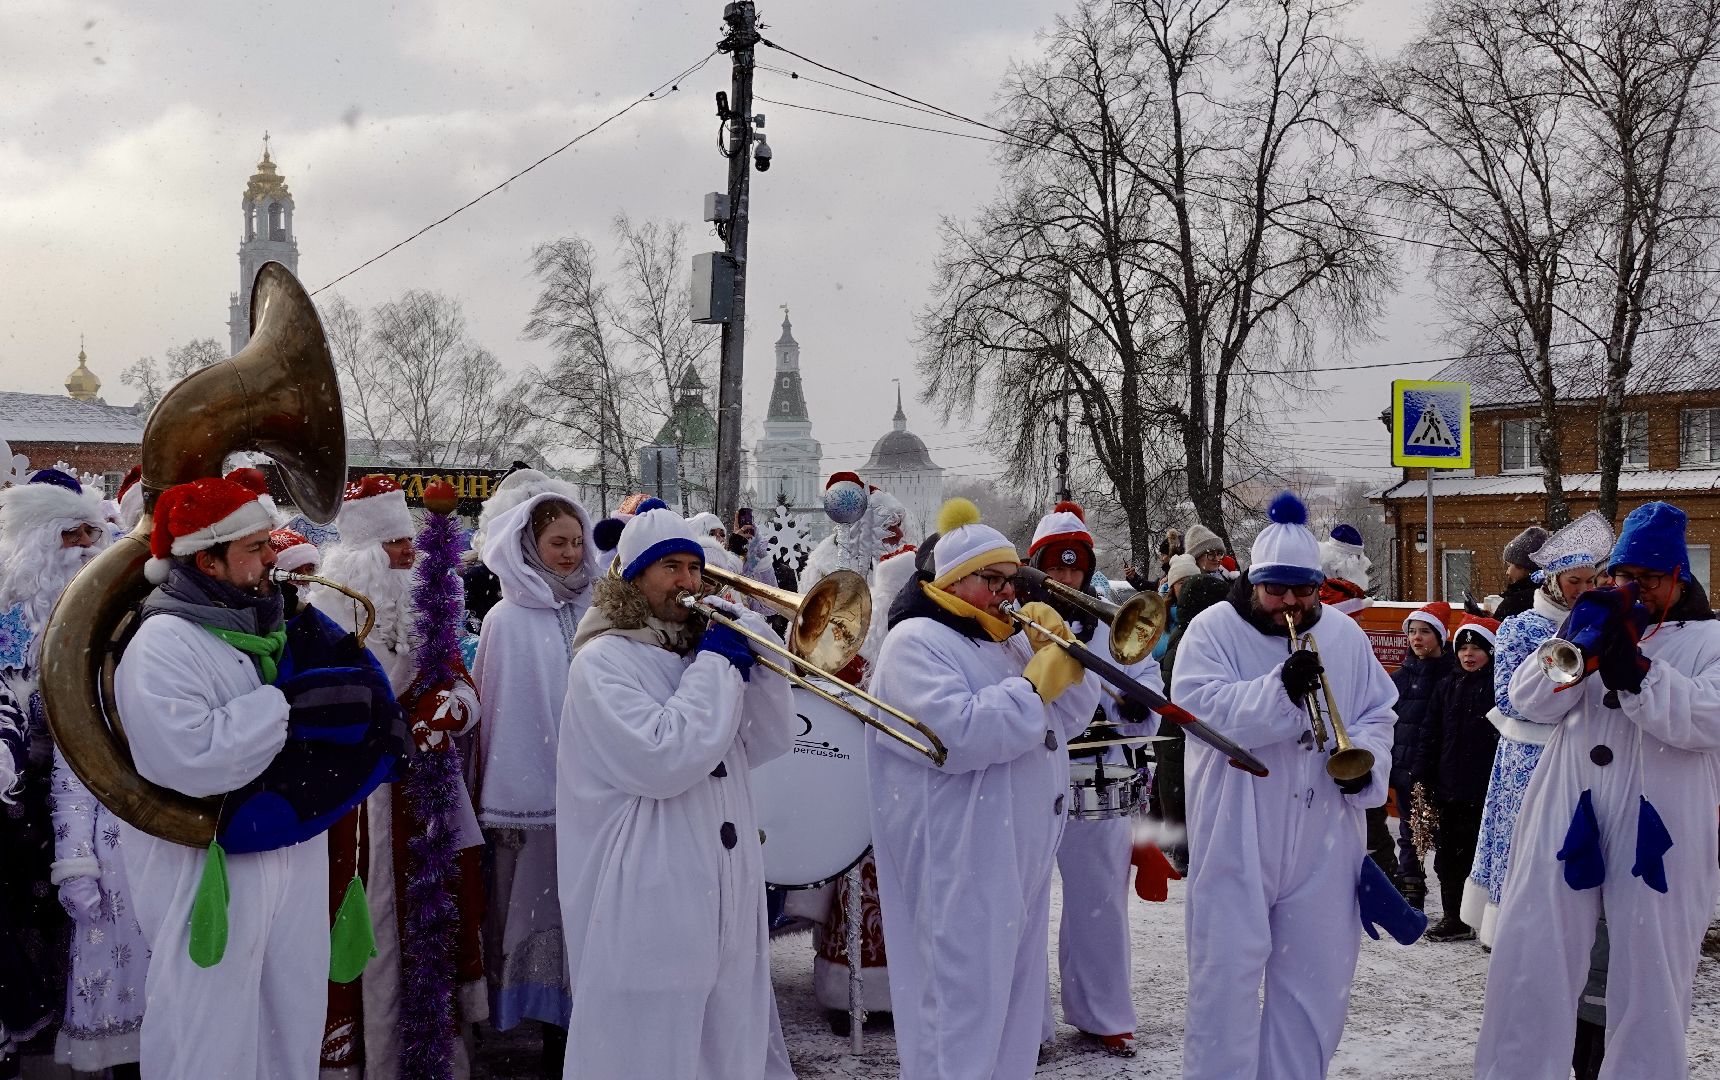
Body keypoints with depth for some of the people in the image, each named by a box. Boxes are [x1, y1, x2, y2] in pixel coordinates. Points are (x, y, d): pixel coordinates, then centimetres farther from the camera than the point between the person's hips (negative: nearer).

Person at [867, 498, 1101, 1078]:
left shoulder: (1008, 640, 16)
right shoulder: (915, 641, -12)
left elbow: (1070, 717, 14)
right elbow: (956, 733, -26)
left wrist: (1060, 650, -2)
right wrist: (1037, 681, -19)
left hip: (1022, 857, 9)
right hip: (960, 866, -9)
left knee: (1014, 1001, 16)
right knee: (963, 1009, -5)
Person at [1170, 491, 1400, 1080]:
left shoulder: (1345, 635, 9)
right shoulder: (1213, 629, -5)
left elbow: (1377, 713, 13)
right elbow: (1196, 707, -19)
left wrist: (1365, 758, -9)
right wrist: (1280, 689, -30)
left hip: (1323, 843, 4)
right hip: (1236, 841, -4)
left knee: (1316, 975, 12)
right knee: (1228, 972, 0)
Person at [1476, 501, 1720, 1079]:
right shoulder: (1593, 623, 16)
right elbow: (1529, 701, 4)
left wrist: (1631, 666, -20)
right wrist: (1577, 645, -11)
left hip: (1656, 835, -3)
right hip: (1566, 821, 3)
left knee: (1649, 976, 5)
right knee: (1531, 960, 2)